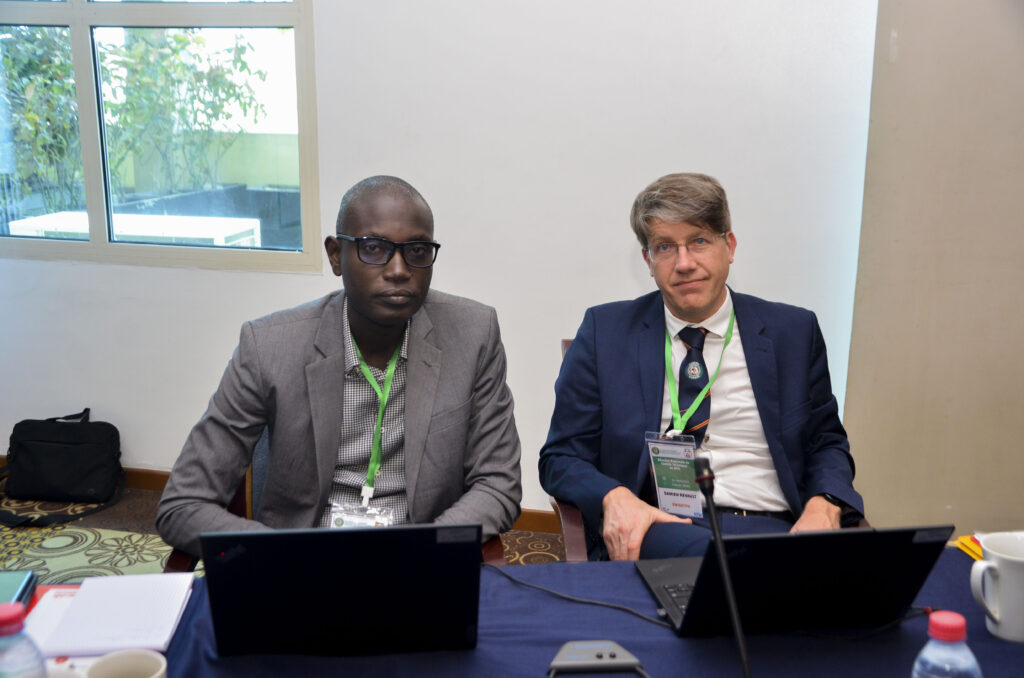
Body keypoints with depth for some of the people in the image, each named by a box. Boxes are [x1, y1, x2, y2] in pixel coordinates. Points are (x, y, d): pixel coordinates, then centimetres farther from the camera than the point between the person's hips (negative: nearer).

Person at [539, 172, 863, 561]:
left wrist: (824, 508, -5)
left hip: (773, 528, 3)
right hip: (655, 527, -2)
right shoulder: (605, 332, 11)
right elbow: (561, 457, 9)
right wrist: (614, 497, -13)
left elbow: (827, 443, 19)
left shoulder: (793, 332, 15)